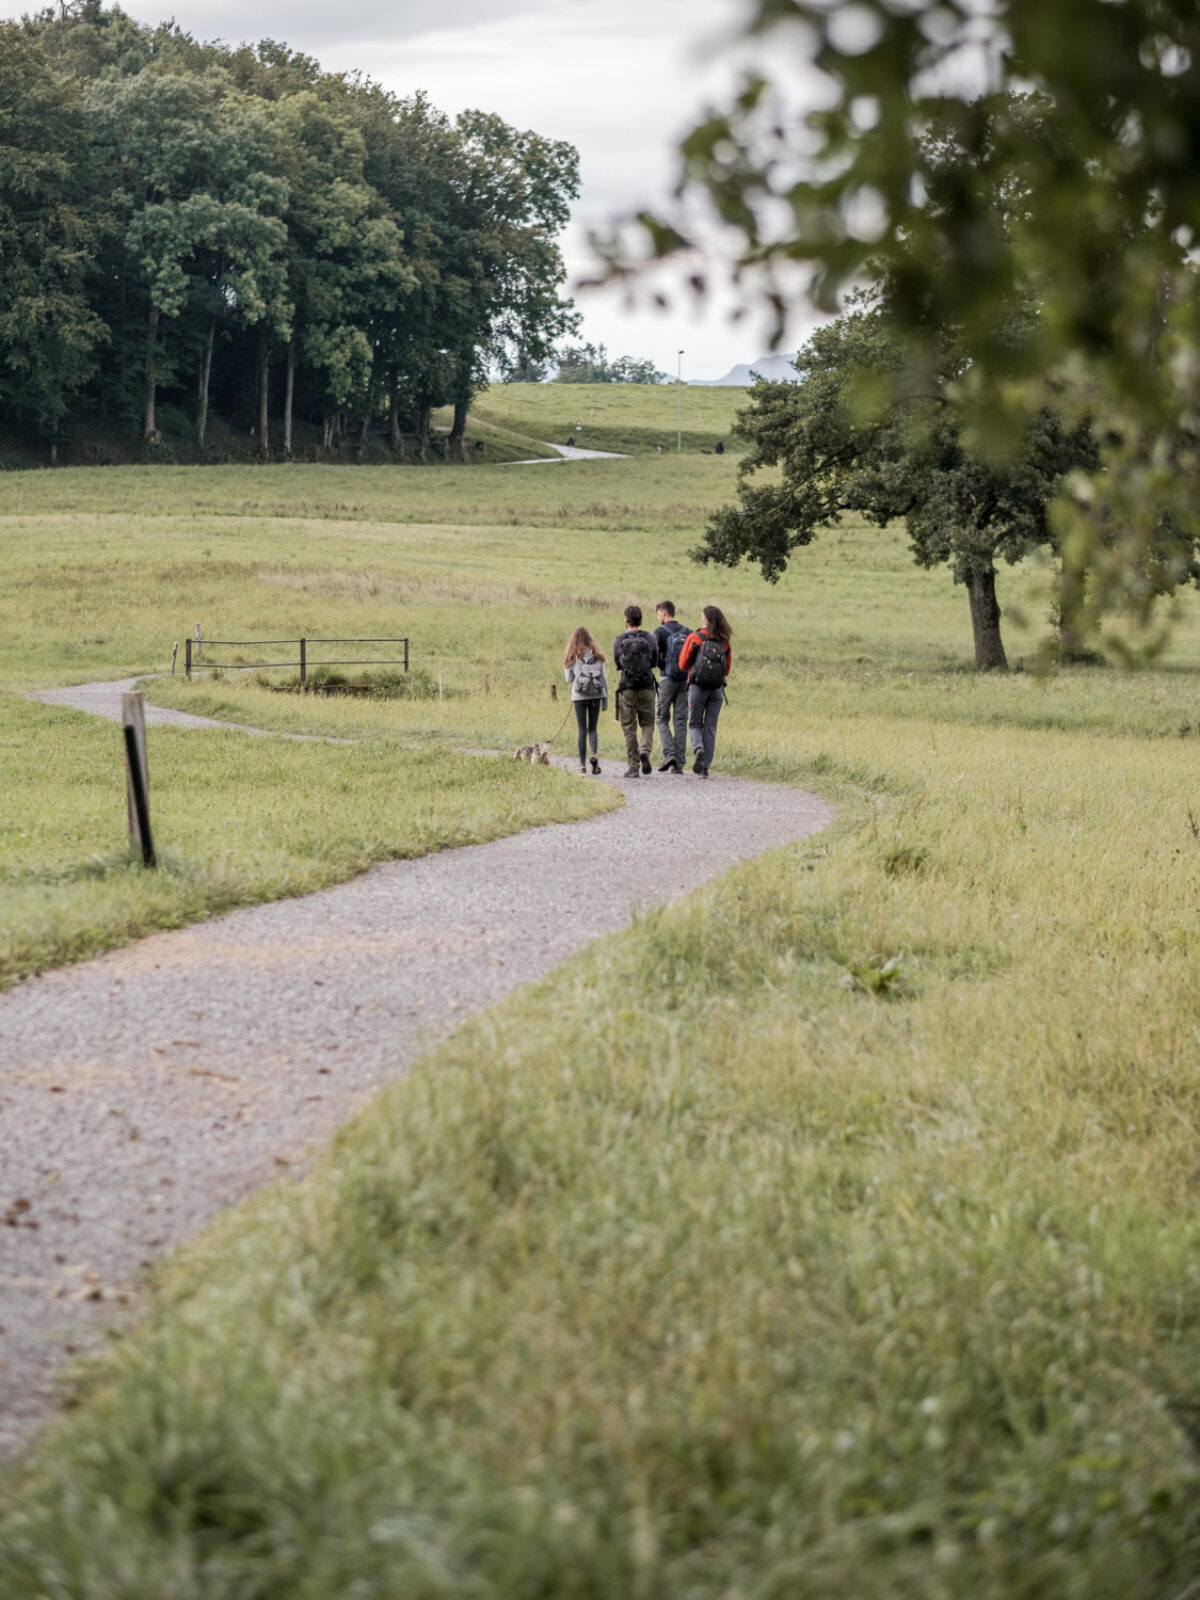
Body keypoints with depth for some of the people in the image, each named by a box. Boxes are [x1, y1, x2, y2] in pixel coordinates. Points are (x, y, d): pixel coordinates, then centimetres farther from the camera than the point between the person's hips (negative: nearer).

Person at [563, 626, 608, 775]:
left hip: (579, 697, -1)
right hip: (595, 696, 1)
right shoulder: (597, 656, 3)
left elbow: (569, 679, 0)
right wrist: (606, 699, 10)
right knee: (593, 728, 8)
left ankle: (583, 765, 2)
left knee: (582, 730, 4)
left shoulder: (573, 657, -2)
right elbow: (604, 677, 4)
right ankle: (595, 754, -18)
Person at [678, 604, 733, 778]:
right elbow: (727, 669, 13)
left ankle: (698, 749, -19)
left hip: (697, 686, -2)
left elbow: (683, 664, 1)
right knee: (710, 726, 7)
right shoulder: (724, 642, 6)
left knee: (695, 723, 10)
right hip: (717, 688, 2)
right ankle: (705, 766, 4)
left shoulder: (694, 638, -3)